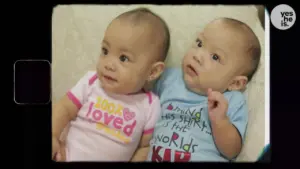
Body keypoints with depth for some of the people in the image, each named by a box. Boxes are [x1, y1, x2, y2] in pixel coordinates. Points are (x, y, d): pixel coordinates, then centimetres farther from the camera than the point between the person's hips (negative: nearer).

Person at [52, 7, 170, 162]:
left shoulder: (150, 106, -8)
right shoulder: (90, 82, -4)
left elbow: (146, 147, 0)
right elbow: (64, 108, 2)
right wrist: (52, 136, -10)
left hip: (113, 158, -1)